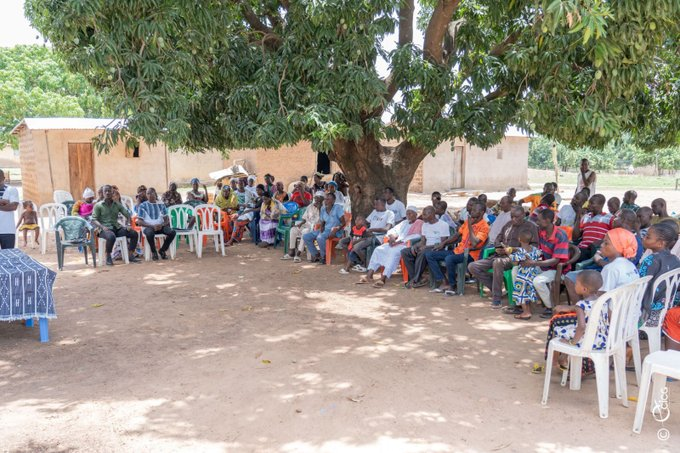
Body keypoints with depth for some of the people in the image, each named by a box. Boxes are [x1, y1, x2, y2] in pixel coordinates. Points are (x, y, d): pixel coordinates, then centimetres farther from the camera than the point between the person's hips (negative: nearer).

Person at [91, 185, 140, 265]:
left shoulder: (117, 204, 14)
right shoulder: (98, 206, 3)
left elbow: (127, 215, 11)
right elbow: (94, 220, -5)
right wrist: (102, 227, -24)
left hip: (117, 227, 4)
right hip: (105, 229, -4)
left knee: (134, 233, -17)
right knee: (111, 237, -39)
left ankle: (131, 255, -4)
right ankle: (108, 257, -16)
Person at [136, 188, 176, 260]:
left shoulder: (161, 205, 10)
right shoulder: (142, 206, 0)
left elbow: (167, 220, 9)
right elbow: (139, 222, -6)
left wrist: (162, 225, -15)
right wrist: (152, 226, -19)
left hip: (160, 226, 3)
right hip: (148, 227, -3)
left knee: (172, 232, -25)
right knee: (150, 233, -39)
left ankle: (162, 250, -2)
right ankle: (153, 252, -12)